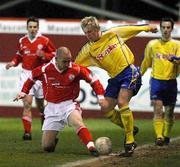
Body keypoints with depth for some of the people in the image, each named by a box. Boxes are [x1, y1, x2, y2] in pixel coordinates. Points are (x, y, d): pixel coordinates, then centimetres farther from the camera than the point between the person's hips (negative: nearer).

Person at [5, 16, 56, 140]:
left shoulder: (44, 40, -4)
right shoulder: (22, 41, 6)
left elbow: (54, 55, 1)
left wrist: (44, 55, -17)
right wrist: (13, 62, 0)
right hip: (26, 74, 1)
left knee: (41, 105, 11)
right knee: (27, 103, -13)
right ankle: (27, 132, -15)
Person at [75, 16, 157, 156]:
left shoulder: (113, 34, -4)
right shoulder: (88, 50, 1)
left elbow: (131, 29, 10)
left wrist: (147, 28, 19)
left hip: (129, 72, -5)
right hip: (115, 78, 5)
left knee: (121, 102, -23)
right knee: (105, 108, -3)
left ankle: (130, 142, -17)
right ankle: (130, 128, 19)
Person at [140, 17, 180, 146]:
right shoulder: (152, 44, 7)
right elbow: (146, 63, 18)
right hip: (156, 81, 0)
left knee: (169, 112, 8)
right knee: (158, 110, -13)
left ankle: (166, 136, 24)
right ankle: (159, 137, -19)